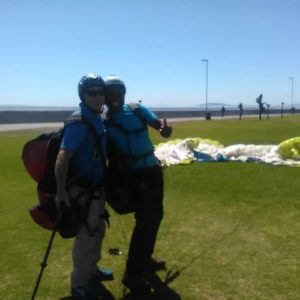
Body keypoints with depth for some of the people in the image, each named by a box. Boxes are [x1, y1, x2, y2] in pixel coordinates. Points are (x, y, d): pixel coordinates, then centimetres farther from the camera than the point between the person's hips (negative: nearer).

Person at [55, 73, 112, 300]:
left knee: (97, 231, 22)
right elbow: (62, 159, -28)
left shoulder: (96, 119, 6)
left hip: (96, 187, 9)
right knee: (86, 235, 3)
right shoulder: (79, 122, -22)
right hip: (82, 190, -9)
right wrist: (61, 192, -28)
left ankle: (91, 270, 42)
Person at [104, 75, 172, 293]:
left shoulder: (138, 110, 4)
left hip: (153, 169, 6)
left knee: (155, 215, 16)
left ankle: (145, 259, 36)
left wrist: (165, 129, -29)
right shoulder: (105, 123, -8)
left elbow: (159, 125, -6)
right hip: (135, 175, -6)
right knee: (145, 219, -7)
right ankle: (131, 273, 8)